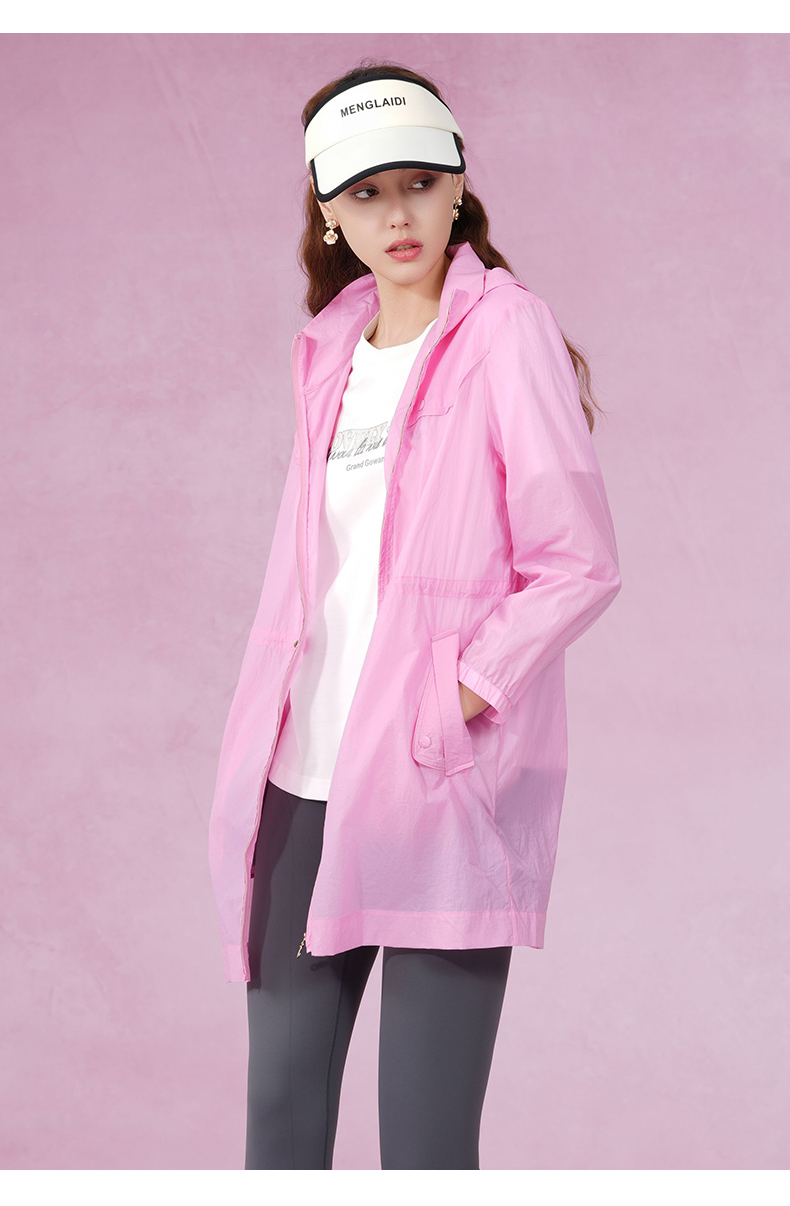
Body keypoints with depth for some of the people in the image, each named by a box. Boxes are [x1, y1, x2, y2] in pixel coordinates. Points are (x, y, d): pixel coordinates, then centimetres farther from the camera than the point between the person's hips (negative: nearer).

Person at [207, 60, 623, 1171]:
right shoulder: (331, 346, 15)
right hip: (304, 784, 6)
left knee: (425, 1139, -2)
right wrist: (265, 741, 11)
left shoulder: (506, 332, -5)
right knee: (280, 1105, 10)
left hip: (446, 786, -6)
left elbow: (581, 563, -8)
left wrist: (458, 697, -15)